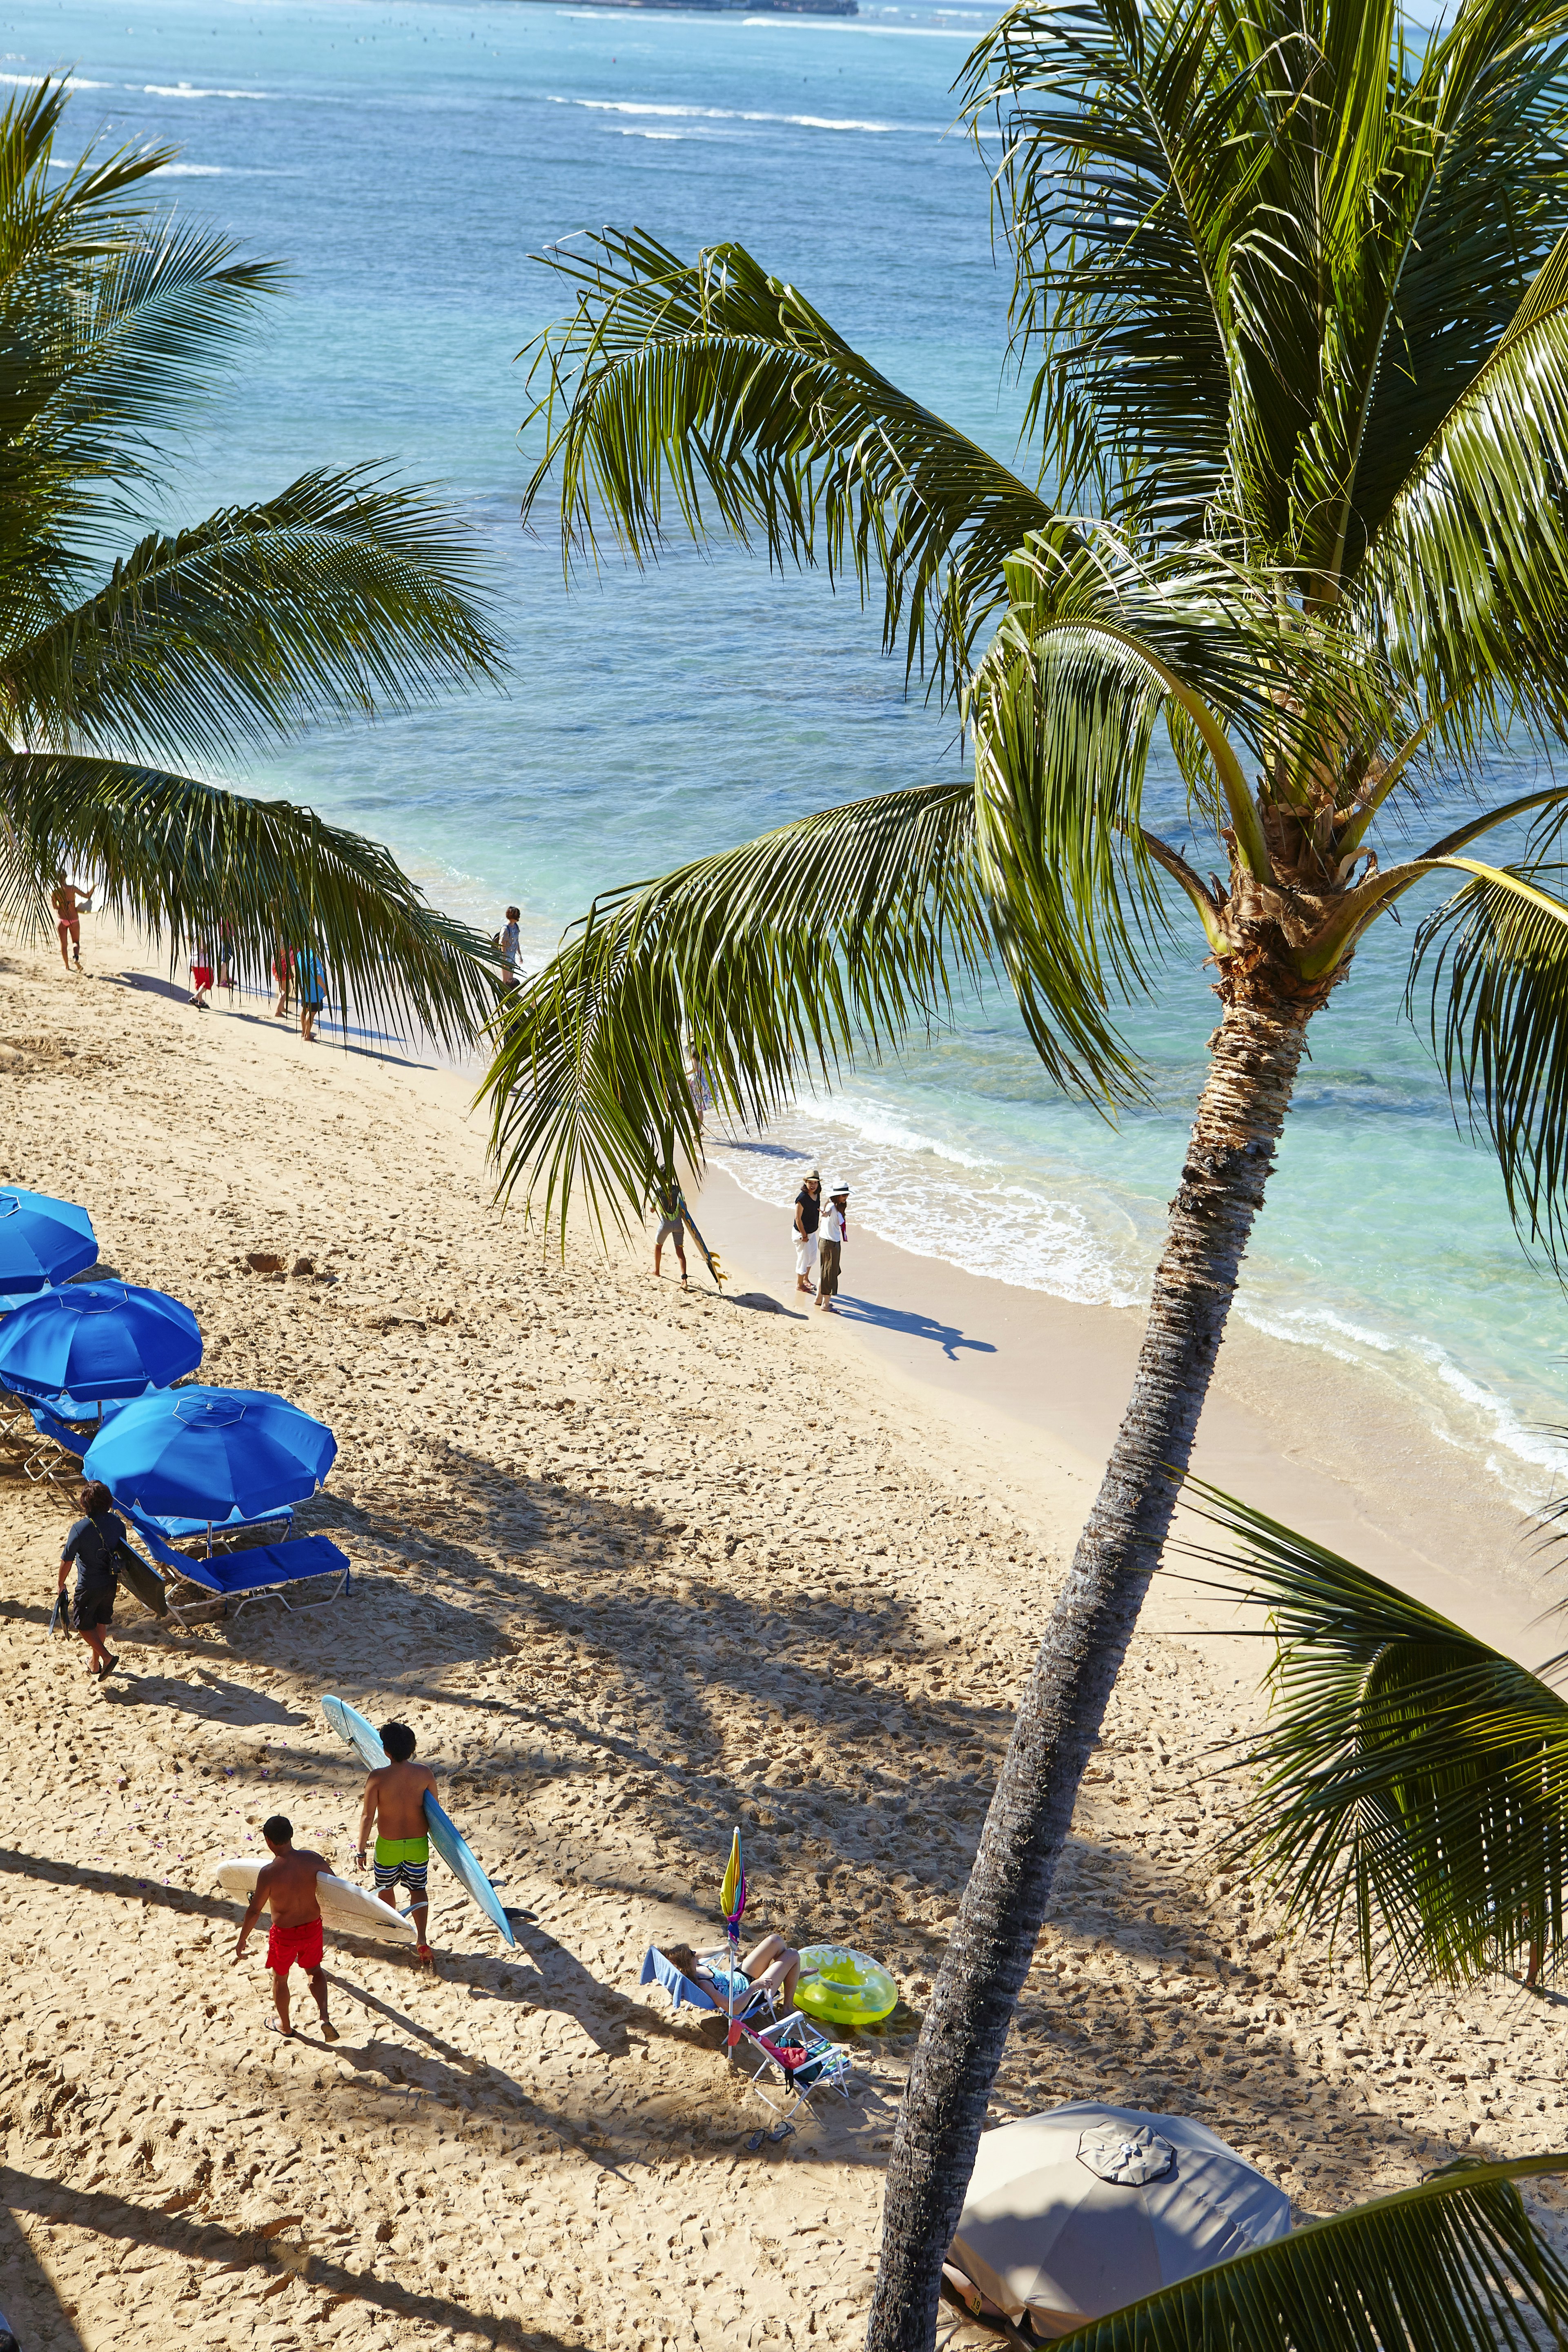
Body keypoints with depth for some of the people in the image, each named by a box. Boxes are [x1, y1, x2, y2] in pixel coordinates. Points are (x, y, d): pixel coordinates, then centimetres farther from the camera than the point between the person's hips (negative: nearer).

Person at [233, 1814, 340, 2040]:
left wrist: (241, 1941, -7)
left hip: (285, 1934, -3)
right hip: (313, 1926, 3)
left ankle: (285, 2026, 42)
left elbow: (254, 1911, -19)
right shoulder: (313, 1859, -15)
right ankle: (325, 2018, 10)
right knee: (315, 1971, 27)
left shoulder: (269, 1872, -26)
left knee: (280, 1978, 23)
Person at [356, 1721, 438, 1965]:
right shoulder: (424, 1773, -13)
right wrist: (433, 1835, 19)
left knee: (386, 1888, 24)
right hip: (418, 1844, 2)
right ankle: (422, 1941, 4)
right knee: (418, 1890, 18)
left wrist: (361, 1850, -5)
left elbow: (367, 1817, -16)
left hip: (389, 1845, -2)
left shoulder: (378, 1777, -22)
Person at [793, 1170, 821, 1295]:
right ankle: (799, 1285, 24)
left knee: (812, 1257, 23)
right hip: (801, 1233, -8)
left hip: (812, 1232, 8)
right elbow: (798, 1218, -23)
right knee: (803, 1258, 5)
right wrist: (804, 1235, -18)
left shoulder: (817, 1195, -2)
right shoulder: (802, 1198, -27)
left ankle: (806, 1279, 45)